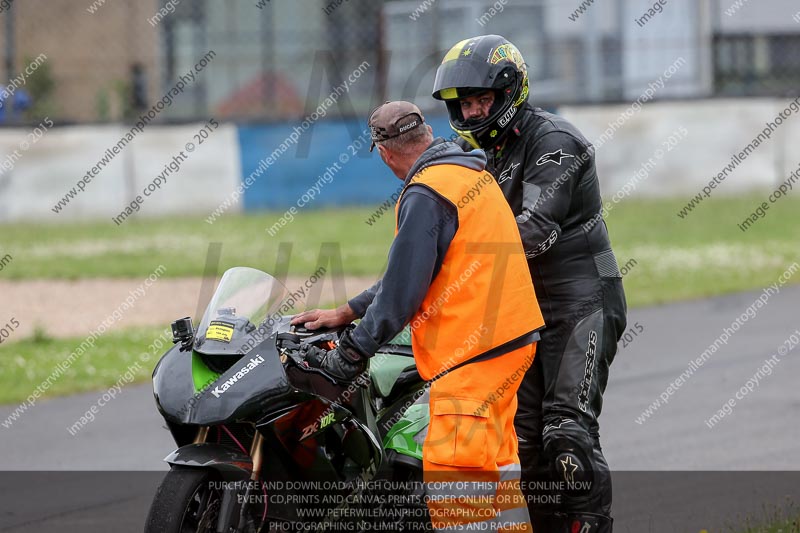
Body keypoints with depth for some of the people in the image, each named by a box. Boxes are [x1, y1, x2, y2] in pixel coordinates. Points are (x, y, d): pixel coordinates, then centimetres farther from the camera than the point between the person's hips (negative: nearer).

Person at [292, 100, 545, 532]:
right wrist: (345, 314, 19)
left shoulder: (424, 195, -16)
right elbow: (410, 269, 20)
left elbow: (404, 290, -18)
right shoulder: (470, 173, 15)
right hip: (508, 336, 11)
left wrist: (350, 353, -11)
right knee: (492, 460, 21)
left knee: (450, 471, -15)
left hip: (472, 350, -10)